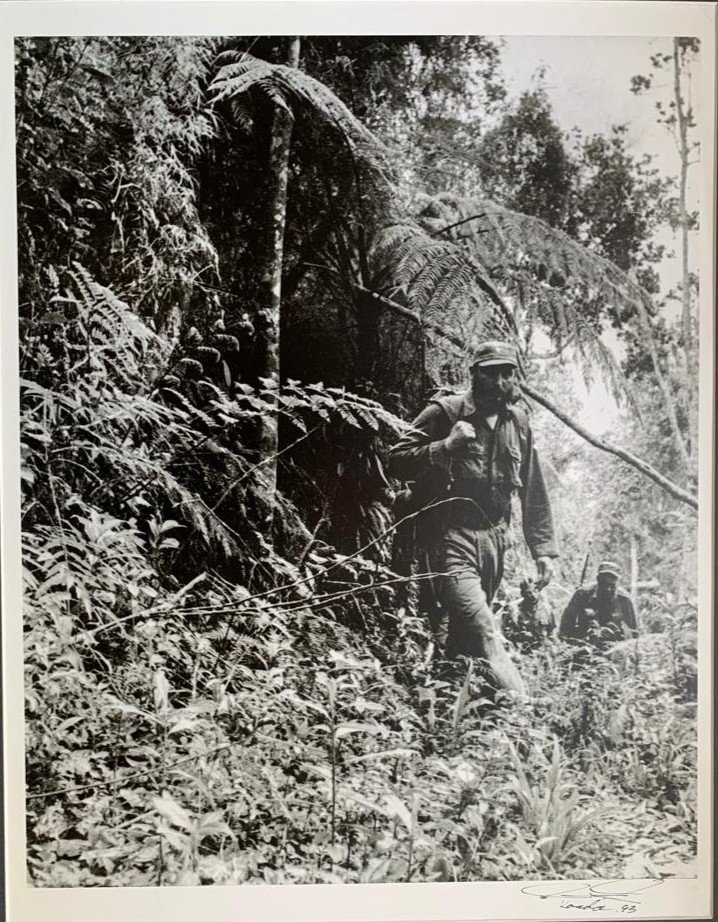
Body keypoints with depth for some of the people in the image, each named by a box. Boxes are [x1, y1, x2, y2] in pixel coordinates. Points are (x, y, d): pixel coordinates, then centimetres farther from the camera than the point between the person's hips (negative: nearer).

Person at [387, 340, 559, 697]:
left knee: (466, 635, 10)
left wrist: (543, 548, 14)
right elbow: (396, 461, -6)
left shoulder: (518, 422, 15)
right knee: (485, 634, -20)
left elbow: (534, 492, 19)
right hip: (451, 536, -6)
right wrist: (446, 446, -20)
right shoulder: (444, 412, -2)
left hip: (492, 539, 6)